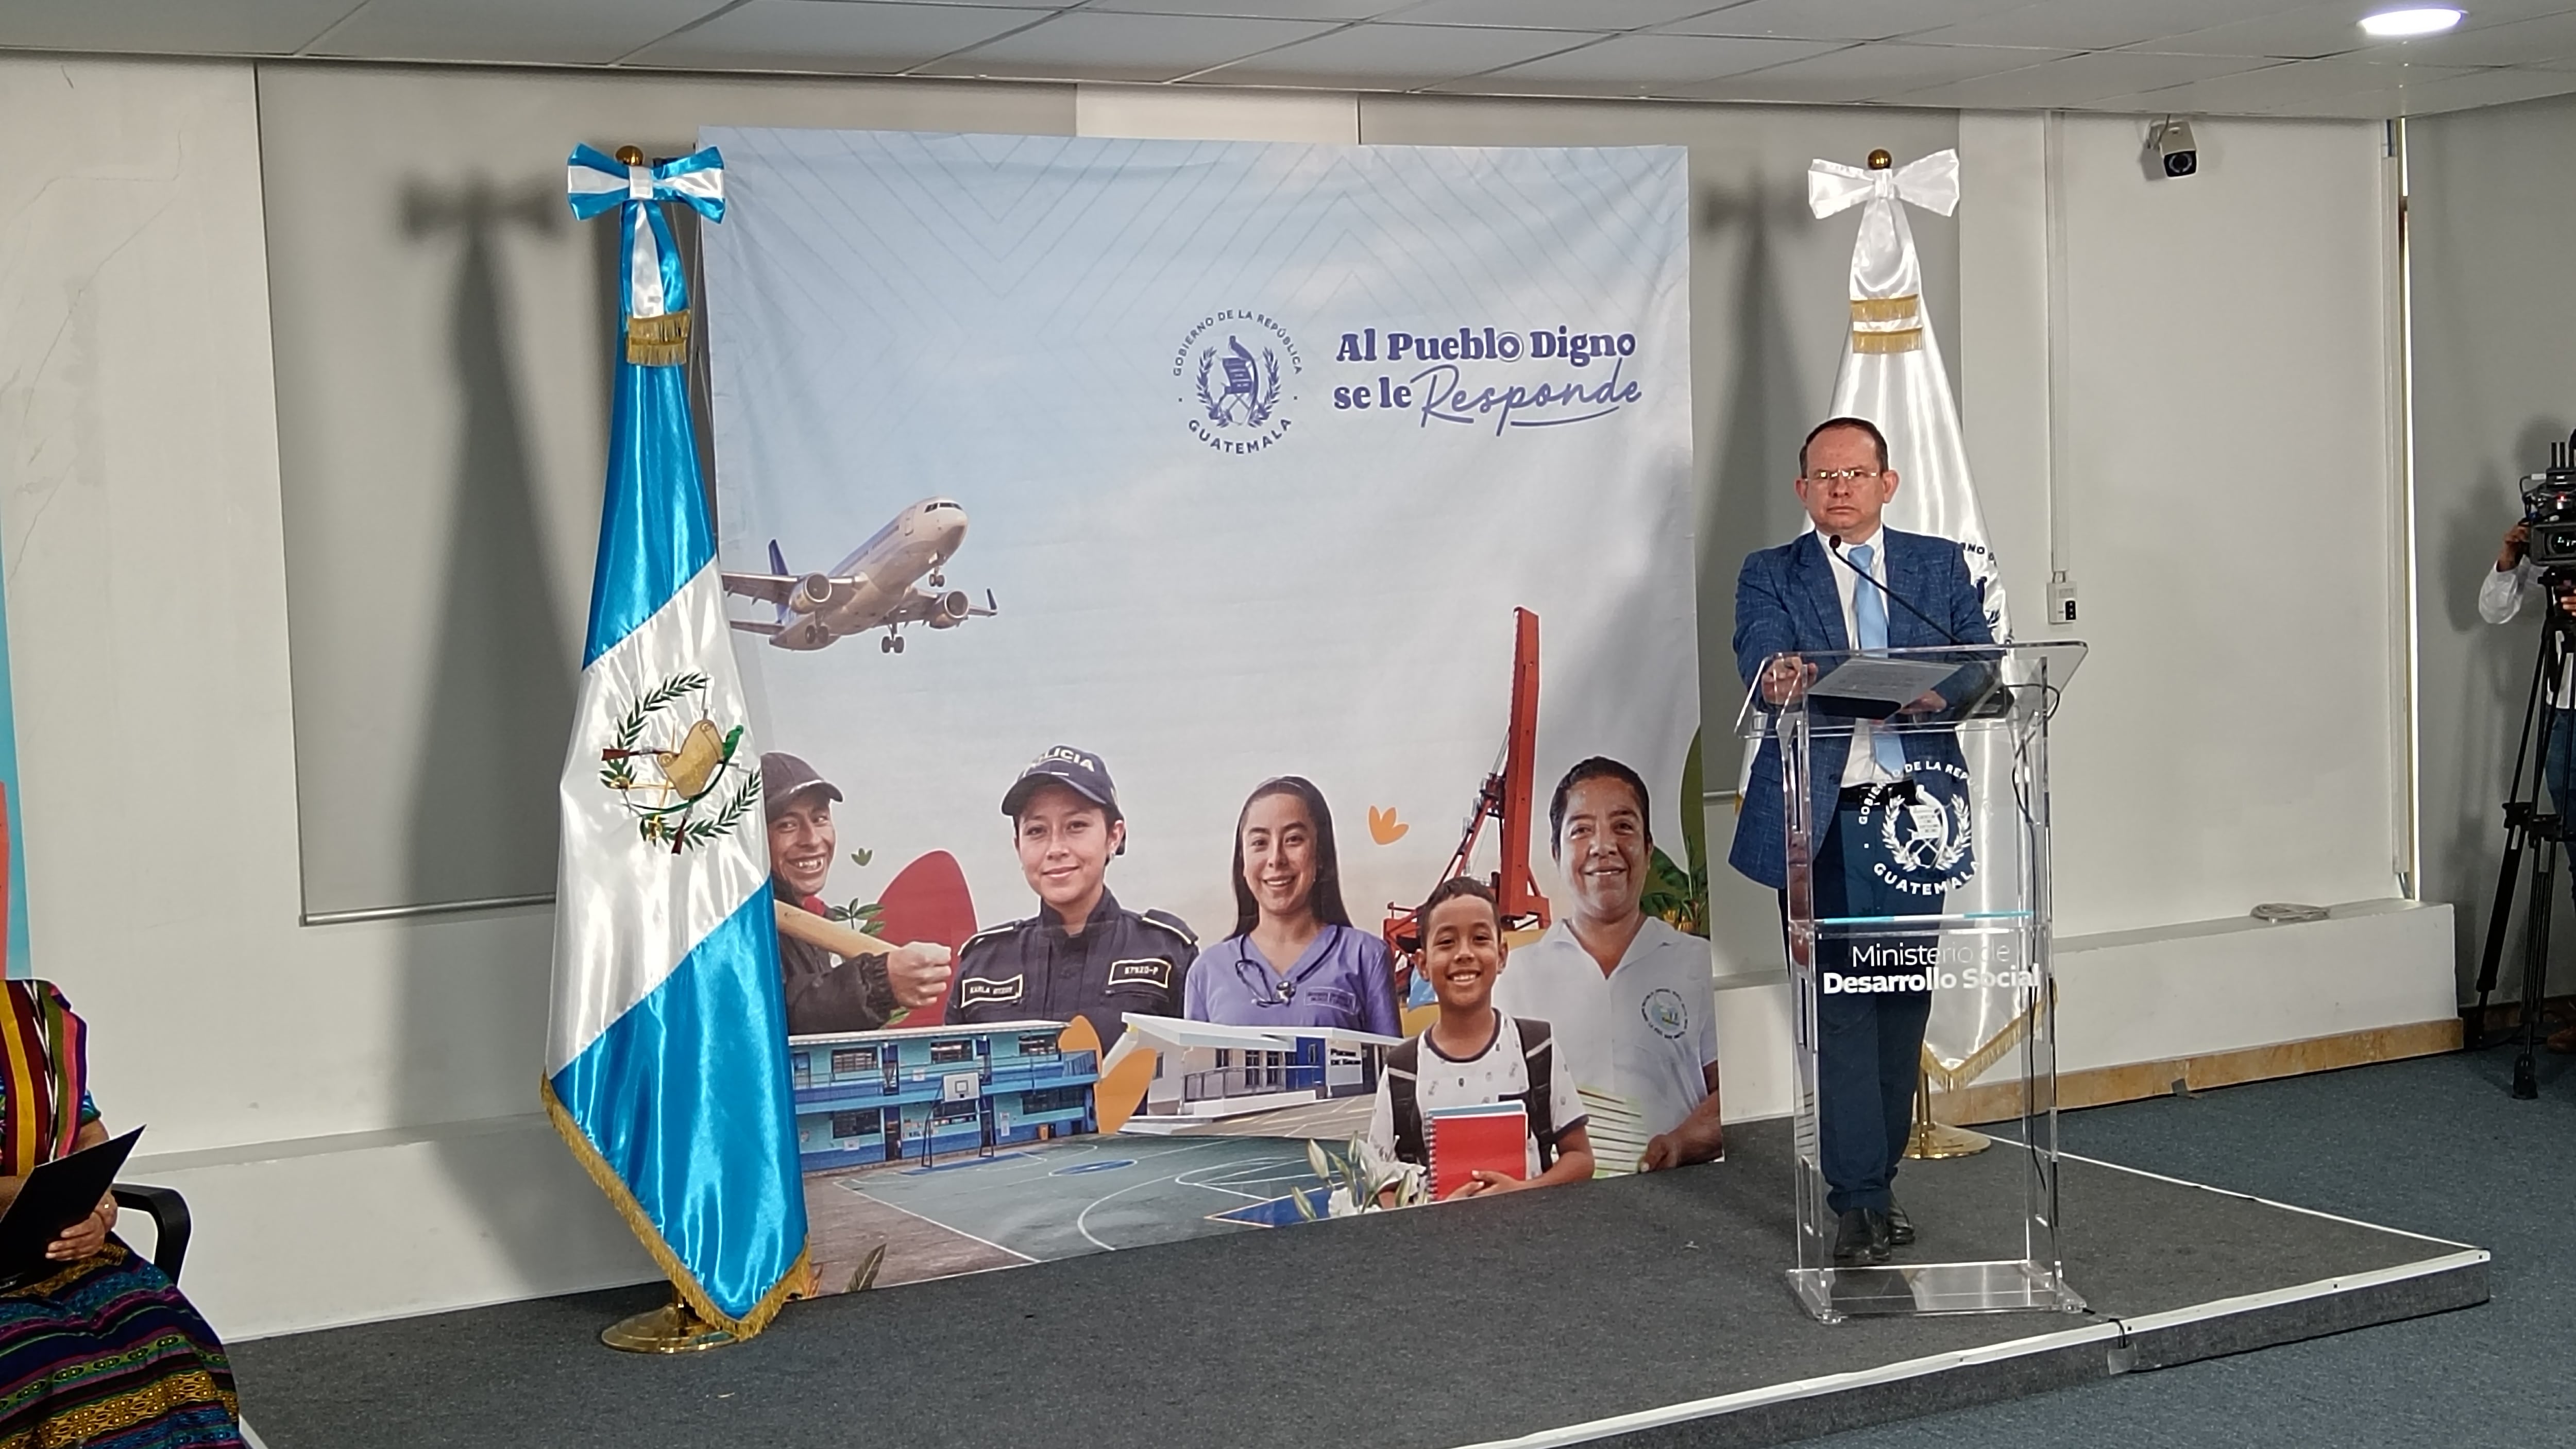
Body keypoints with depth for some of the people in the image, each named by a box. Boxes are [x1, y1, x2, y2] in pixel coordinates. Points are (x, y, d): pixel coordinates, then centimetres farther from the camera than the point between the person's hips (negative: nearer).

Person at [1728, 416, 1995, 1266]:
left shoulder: (1940, 566, 13)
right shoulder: (1770, 576, 7)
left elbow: (1983, 664, 1)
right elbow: (1761, 659, -11)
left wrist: (1940, 688, -21)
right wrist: (1778, 681, -36)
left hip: (1915, 812, 3)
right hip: (1822, 819, -2)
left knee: (1902, 1005, 8)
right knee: (1840, 1006, -5)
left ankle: (1876, 1181, 21)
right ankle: (1858, 1201, -3)